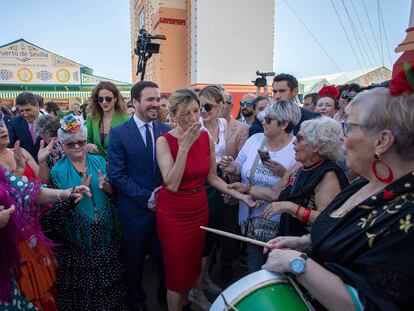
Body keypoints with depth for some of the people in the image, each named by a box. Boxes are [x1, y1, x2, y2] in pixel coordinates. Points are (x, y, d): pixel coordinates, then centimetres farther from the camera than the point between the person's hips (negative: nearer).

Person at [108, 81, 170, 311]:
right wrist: (147, 197, -17)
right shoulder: (119, 133, -10)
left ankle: (165, 293, 48)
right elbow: (118, 175, -13)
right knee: (135, 261, 18)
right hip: (136, 210, -2)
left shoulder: (166, 130, 0)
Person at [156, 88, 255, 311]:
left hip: (200, 209, 5)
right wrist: (184, 147, -28)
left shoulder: (206, 138, -3)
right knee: (177, 268, 10)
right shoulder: (164, 141, -16)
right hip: (173, 213, -4)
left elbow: (212, 177, 4)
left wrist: (241, 196, -3)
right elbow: (172, 184, -24)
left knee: (194, 265, 22)